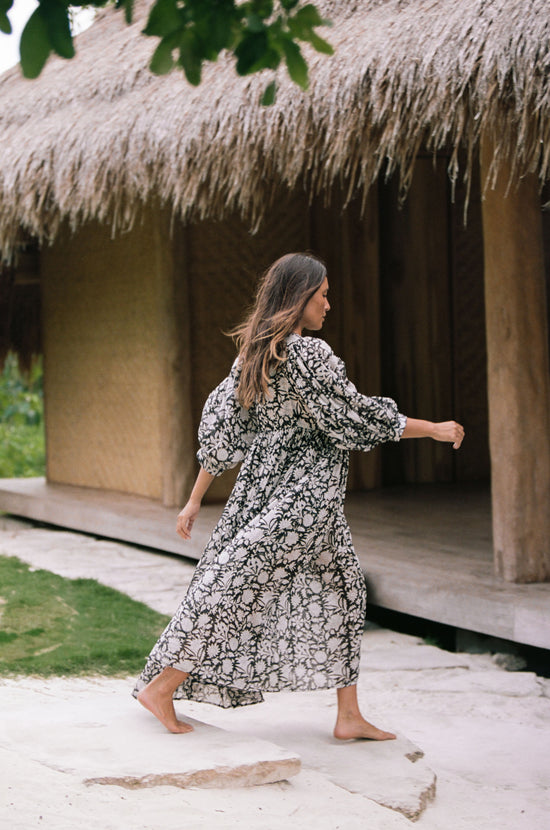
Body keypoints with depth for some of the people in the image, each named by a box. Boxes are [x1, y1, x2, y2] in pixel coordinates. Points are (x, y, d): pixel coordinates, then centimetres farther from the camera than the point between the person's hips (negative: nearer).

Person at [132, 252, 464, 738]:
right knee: (238, 589, -3)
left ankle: (350, 717, 15)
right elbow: (352, 420, -14)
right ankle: (163, 688, 3)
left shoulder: (254, 354, 8)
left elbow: (220, 428, 9)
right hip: (301, 494, -10)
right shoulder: (308, 354, -17)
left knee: (342, 586, 14)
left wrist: (195, 499, 13)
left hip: (264, 486, 10)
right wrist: (434, 429, -5)